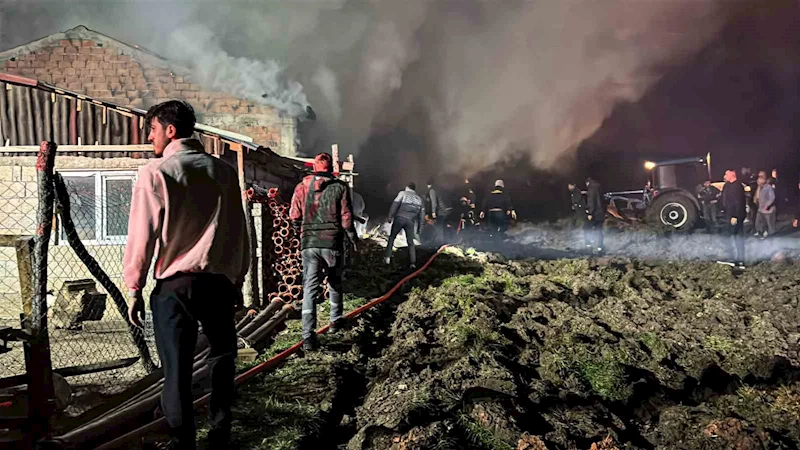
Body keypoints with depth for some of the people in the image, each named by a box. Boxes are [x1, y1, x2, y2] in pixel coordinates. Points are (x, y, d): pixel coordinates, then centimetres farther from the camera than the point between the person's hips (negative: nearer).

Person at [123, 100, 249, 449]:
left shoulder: (155, 173, -5)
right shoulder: (224, 172, 7)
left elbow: (142, 234, -6)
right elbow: (239, 232, 10)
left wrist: (134, 288, 2)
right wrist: (237, 280, 18)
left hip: (174, 284, -3)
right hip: (219, 280, 4)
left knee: (177, 370, 3)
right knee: (222, 358, 17)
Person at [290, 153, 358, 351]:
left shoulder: (302, 186, 3)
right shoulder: (340, 187, -2)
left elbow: (294, 216, 4)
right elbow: (346, 218, -4)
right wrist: (353, 238, 11)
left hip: (309, 243, 1)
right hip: (333, 242, -1)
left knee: (310, 287, -3)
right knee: (335, 282, 21)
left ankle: (308, 335, -14)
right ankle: (336, 320, 35)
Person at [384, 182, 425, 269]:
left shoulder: (403, 193, 12)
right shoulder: (419, 198, 23)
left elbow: (395, 204, -2)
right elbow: (421, 214, 20)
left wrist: (390, 217, 0)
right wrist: (419, 228, 22)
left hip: (399, 218, -2)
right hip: (410, 222, 2)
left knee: (392, 237, 15)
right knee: (410, 243, 7)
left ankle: (387, 257, 9)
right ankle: (413, 263, -7)